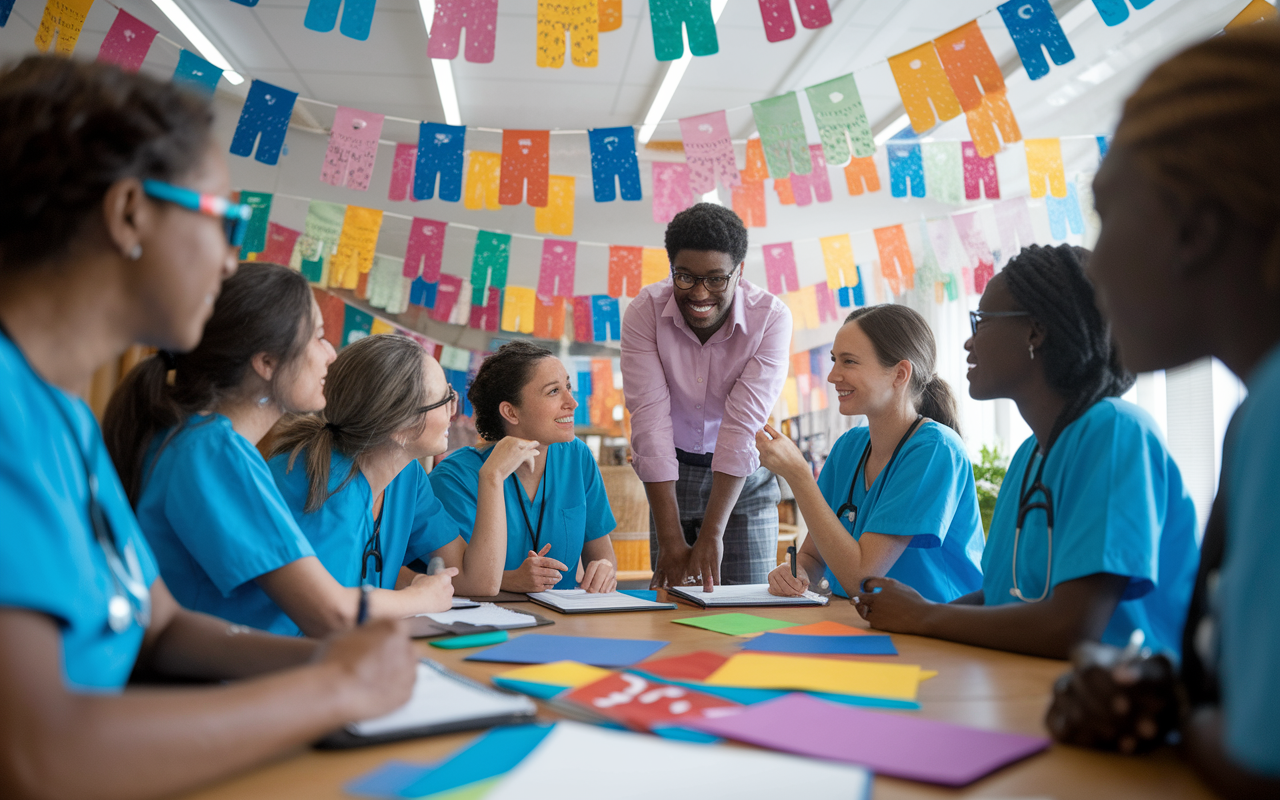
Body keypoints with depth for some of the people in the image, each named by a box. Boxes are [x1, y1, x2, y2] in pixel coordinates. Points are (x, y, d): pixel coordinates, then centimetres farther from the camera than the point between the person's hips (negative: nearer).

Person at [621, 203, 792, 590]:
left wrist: (712, 533, -30)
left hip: (744, 475, 0)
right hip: (671, 470, 1)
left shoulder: (771, 317, -20)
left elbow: (743, 425, -26)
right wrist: (671, 540, -29)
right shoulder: (645, 311, -19)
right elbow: (650, 419, -25)